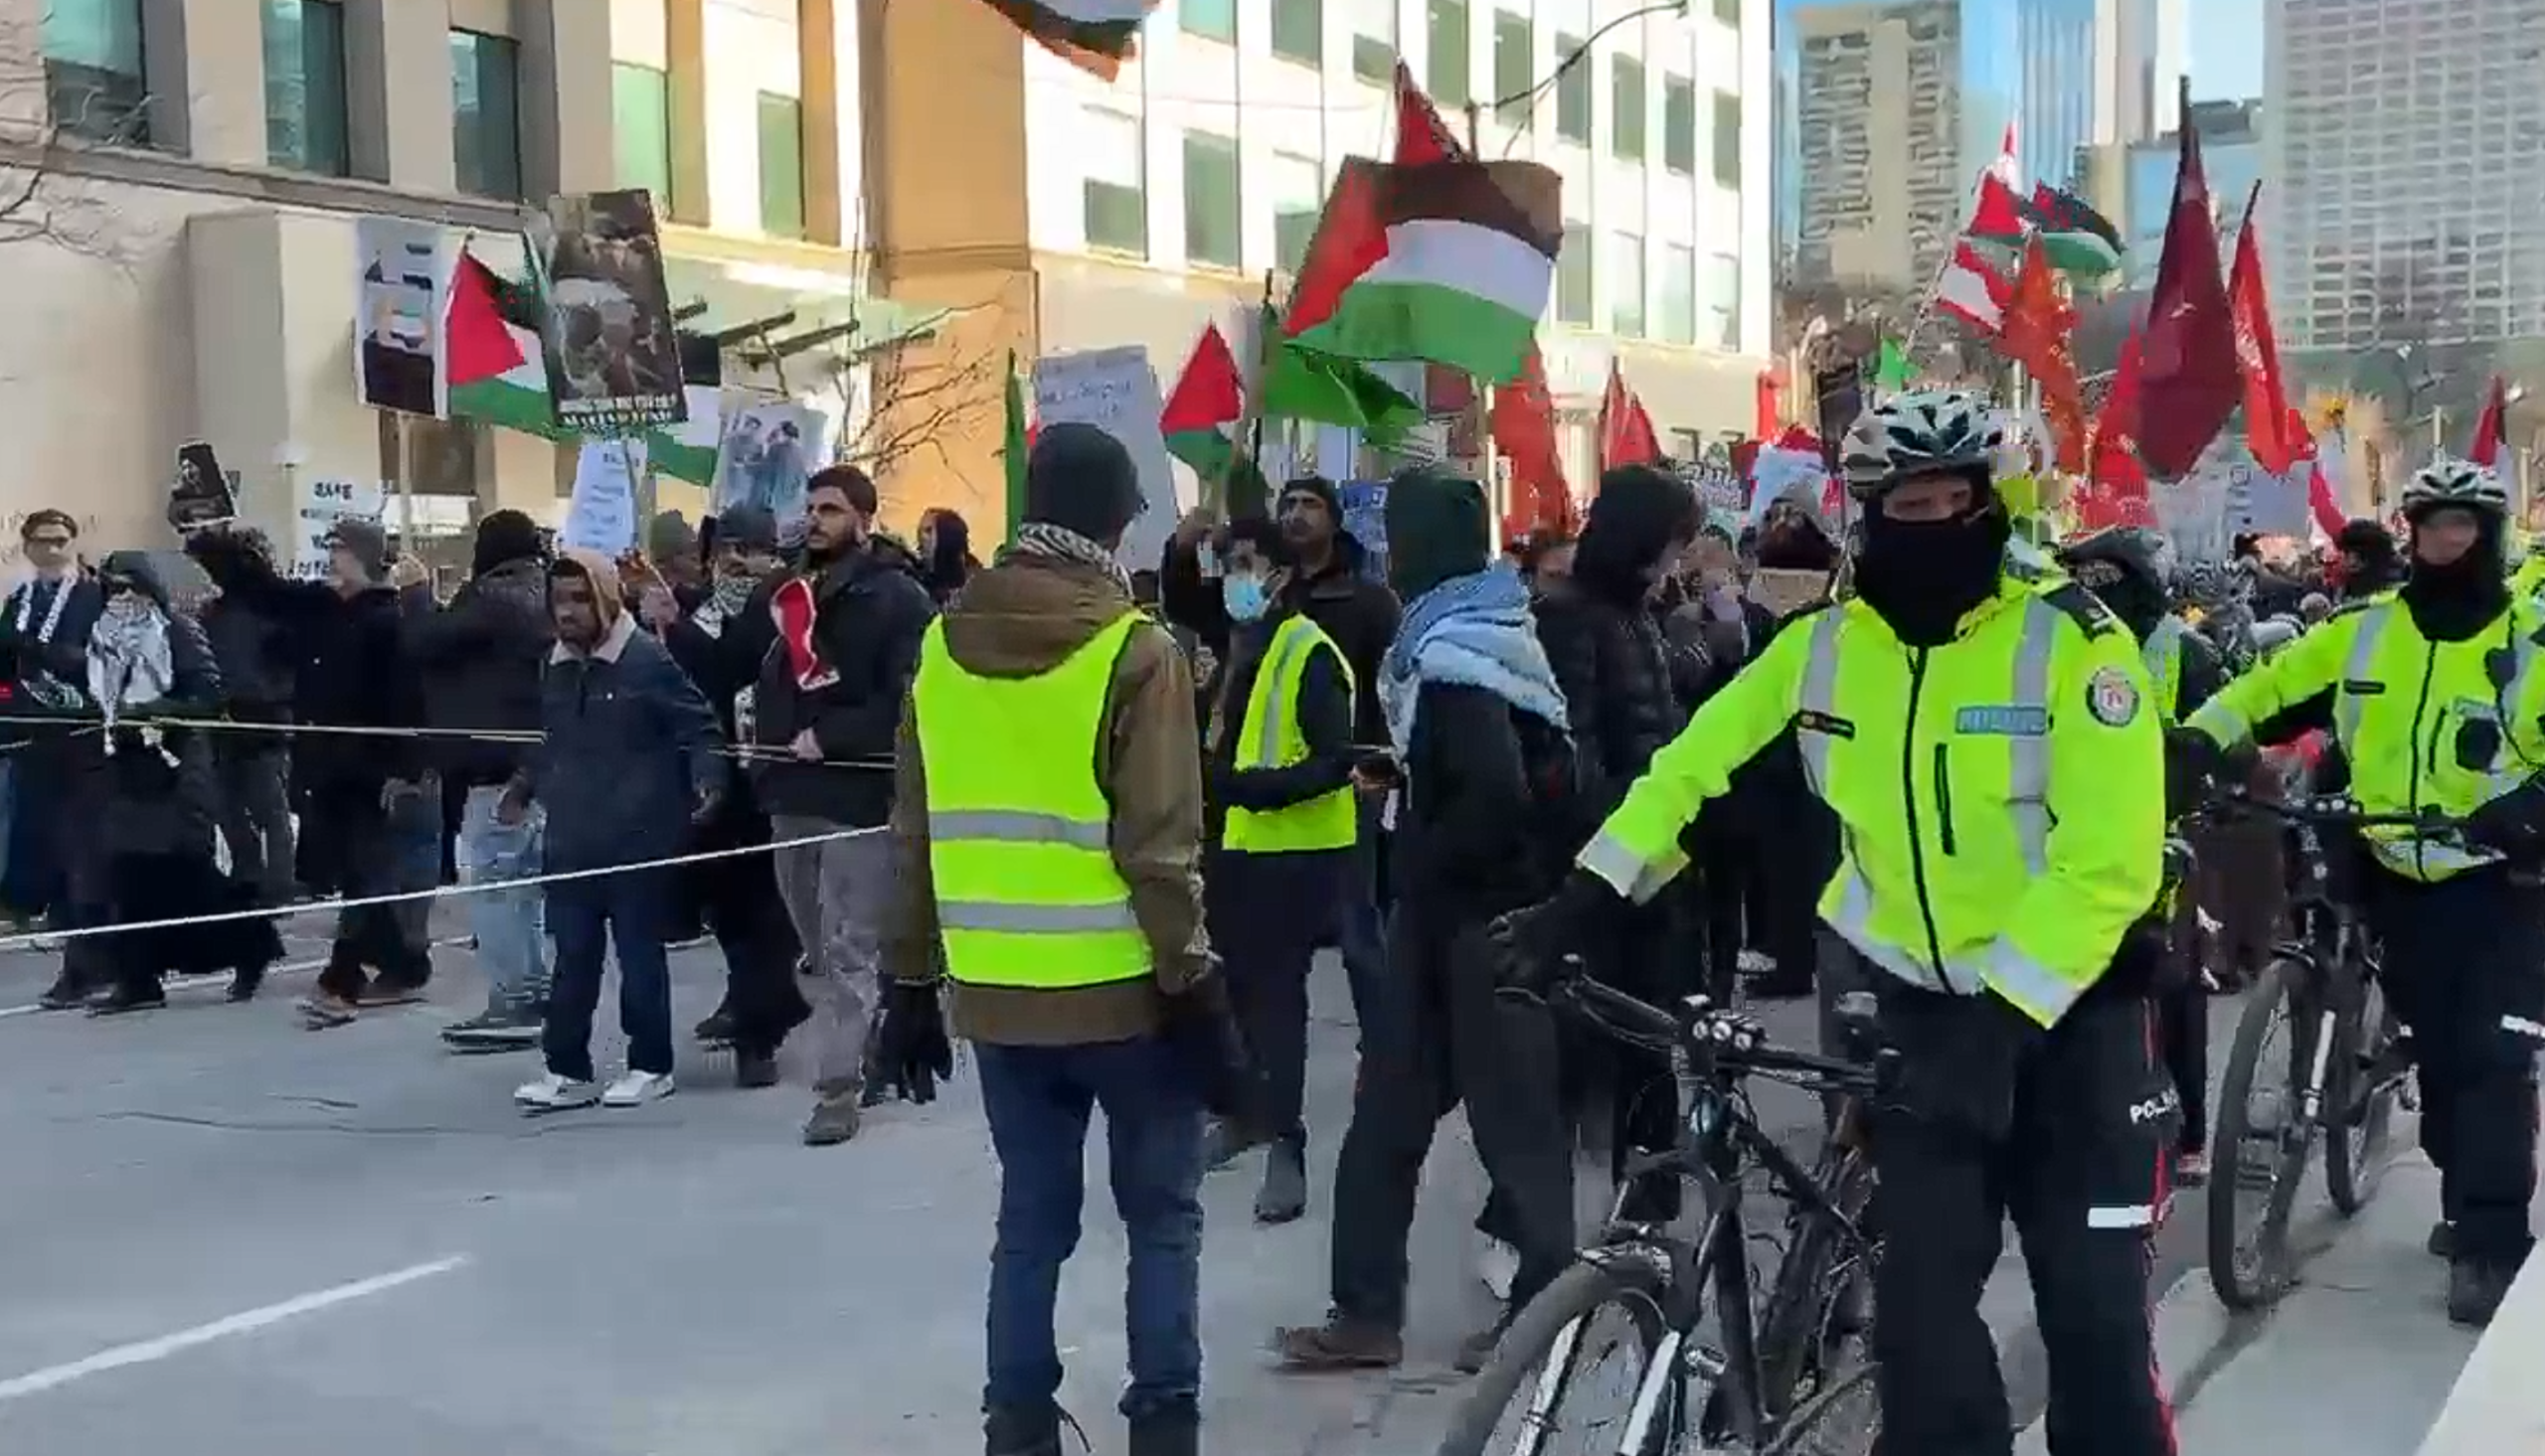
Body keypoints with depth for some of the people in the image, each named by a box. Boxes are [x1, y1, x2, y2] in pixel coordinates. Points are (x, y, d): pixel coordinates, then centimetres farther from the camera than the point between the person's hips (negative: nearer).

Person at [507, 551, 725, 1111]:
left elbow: (699, 729, -10)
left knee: (640, 953, 4)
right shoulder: (556, 666, 11)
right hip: (572, 840, 6)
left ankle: (651, 1066, 15)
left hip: (638, 837, -6)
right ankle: (567, 1069, 16)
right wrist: (523, 787, 29)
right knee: (572, 956, 9)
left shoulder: (648, 660, -11)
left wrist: (707, 781, -24)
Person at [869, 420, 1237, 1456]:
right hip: (1122, 993, -4)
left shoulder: (943, 645, 3)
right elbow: (1158, 851, -15)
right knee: (1162, 1216, 10)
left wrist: (910, 982, 14)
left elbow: (915, 838, 7)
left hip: (997, 995, 4)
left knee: (1031, 1219, 14)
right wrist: (1194, 988, -8)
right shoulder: (1134, 651, -12)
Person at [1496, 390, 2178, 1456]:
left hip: (2069, 1006, -3)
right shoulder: (1825, 645, -3)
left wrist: (2003, 1019, -27)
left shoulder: (2072, 639, -15)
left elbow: (2110, 865, -20)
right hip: (1921, 1002, 3)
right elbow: (1691, 768, 6)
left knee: (2094, 1308, -1)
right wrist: (1587, 897, -5)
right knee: (1921, 1301, -3)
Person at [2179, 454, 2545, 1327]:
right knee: (2435, 1051, 14)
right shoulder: (2363, 631, 2)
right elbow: (2274, 689, 1)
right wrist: (2202, 738, -15)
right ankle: (2471, 1204, 31)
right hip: (2400, 881, 4)